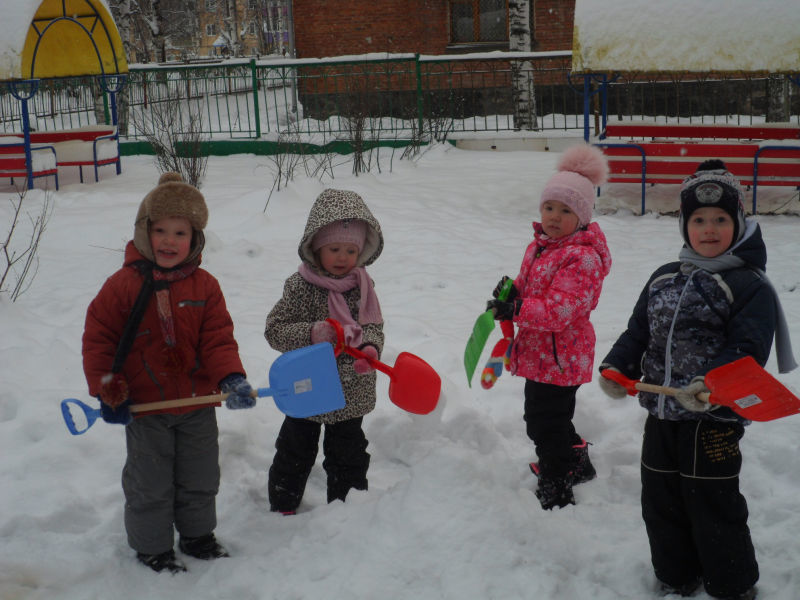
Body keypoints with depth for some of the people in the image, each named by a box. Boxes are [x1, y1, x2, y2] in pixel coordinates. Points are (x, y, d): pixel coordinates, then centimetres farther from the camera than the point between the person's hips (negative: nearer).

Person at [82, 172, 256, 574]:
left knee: (200, 479, 19)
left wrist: (231, 378, -21)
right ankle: (151, 546, 30)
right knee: (150, 484, 11)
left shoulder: (204, 286, -5)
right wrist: (108, 391, -11)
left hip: (197, 404, 3)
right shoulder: (123, 284, -12)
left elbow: (218, 339, -5)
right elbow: (97, 338, -7)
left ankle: (197, 535, 41)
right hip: (145, 408, -3)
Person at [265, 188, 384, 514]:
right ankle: (283, 506, 33)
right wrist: (311, 334, -31)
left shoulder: (362, 286, -2)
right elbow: (274, 330, -15)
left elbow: (374, 325, 1)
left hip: (352, 391, 3)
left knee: (348, 455, 17)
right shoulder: (300, 287, -14)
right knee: (295, 453, 14)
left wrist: (369, 348, -21)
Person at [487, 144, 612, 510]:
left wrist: (515, 310, -31)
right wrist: (511, 293, -3)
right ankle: (577, 463, 48)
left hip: (559, 356, -10)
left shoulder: (582, 258, -23)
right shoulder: (540, 245, 7)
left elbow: (560, 309, -29)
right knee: (547, 417, 26)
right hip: (538, 352, 10)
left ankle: (555, 491, 19)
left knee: (544, 423, 1)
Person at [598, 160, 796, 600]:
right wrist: (617, 367, -5)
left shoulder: (749, 286, -10)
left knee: (714, 511, 5)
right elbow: (639, 332, 13)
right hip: (661, 416, 6)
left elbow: (748, 350, -20)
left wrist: (713, 385, -36)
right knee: (661, 506, 17)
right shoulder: (664, 279, 9)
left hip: (713, 421, -6)